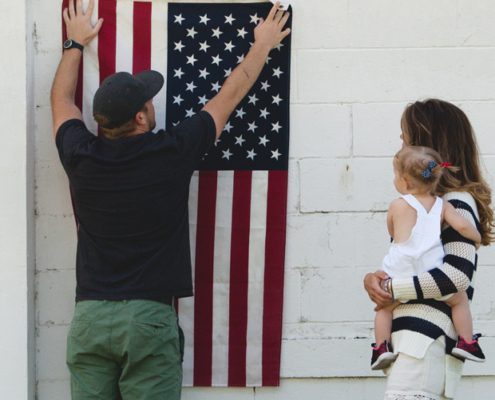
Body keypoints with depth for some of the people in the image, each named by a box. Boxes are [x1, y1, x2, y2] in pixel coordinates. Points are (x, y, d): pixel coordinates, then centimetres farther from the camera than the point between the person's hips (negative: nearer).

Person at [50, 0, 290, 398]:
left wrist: (75, 43, 38)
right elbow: (229, 96, 10)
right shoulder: (171, 153, -6)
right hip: (149, 318, -3)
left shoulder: (81, 157, 1)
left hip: (89, 317, 3)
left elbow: (61, 99, 23)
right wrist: (262, 45, 25)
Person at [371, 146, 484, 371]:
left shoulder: (398, 206, 2)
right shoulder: (442, 206, 5)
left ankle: (382, 346, 9)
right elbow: (462, 226, -6)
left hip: (400, 274, -1)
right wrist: (477, 238, 16)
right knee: (460, 299, 25)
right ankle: (466, 342, 15)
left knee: (384, 307, 23)